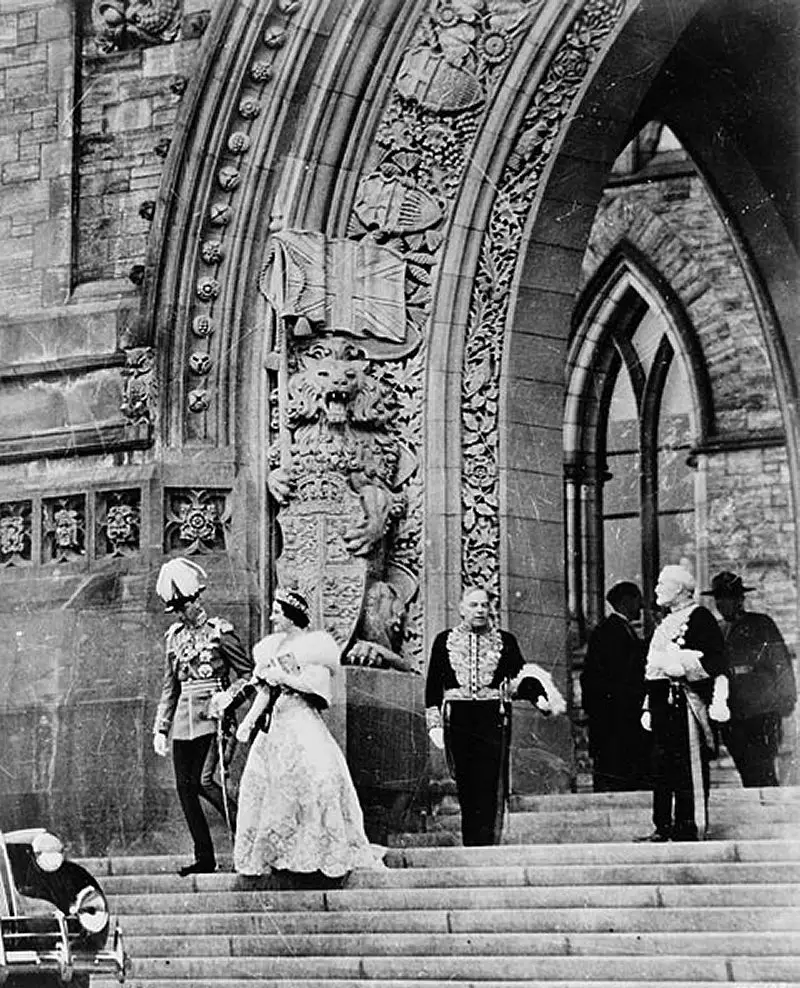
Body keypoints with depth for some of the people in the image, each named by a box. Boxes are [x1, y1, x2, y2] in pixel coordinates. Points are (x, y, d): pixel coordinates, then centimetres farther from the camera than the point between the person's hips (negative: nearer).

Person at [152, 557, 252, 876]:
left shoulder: (219, 631, -4)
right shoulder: (175, 637, 13)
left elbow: (248, 673, -1)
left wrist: (227, 696, -17)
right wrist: (160, 728, 14)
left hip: (211, 717, -6)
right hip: (184, 722, 6)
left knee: (204, 781, -19)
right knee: (185, 787, 3)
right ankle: (204, 857, 9)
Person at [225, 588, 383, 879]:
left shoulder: (313, 645, -3)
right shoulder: (270, 648, 16)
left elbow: (317, 685, -12)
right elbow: (264, 692, 16)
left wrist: (283, 676, -9)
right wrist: (248, 721, 5)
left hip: (303, 722, -7)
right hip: (274, 724, 7)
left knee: (315, 777, -15)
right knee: (262, 781, 0)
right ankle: (269, 854, 4)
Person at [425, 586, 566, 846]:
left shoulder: (505, 641, 9)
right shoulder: (445, 641, 10)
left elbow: (519, 678, 4)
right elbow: (433, 685, 10)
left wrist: (539, 697, -15)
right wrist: (434, 723, 2)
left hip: (493, 718, -1)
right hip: (458, 720, 1)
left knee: (489, 788, -10)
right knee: (464, 787, 2)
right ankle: (470, 851, 6)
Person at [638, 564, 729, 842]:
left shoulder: (700, 618, -4)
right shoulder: (666, 624, 22)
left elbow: (716, 663, -11)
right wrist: (650, 706, 19)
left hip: (686, 702, -9)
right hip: (663, 704, 9)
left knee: (689, 765, -6)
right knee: (662, 766, 8)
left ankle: (690, 827, -5)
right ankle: (664, 827, 11)